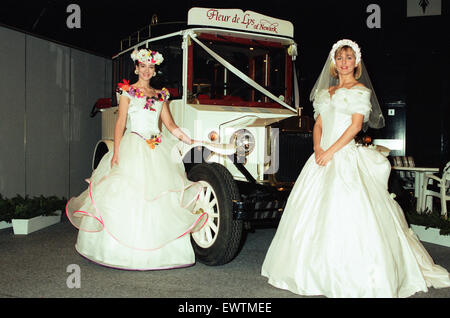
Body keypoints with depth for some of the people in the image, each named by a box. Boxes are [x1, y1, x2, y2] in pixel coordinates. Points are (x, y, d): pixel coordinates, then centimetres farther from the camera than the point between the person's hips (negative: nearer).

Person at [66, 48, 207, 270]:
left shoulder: (160, 95, 17)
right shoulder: (128, 92, 5)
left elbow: (170, 124, 16)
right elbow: (121, 123, -3)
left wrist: (191, 142, 8)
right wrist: (116, 152, -13)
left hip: (157, 150, 4)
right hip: (132, 148, -4)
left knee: (160, 199, 0)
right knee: (128, 196, -7)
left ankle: (158, 251, 6)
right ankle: (123, 251, -1)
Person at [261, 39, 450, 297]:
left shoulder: (361, 90, 2)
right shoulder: (326, 92, 19)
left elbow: (355, 125, -8)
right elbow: (318, 125, 15)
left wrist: (330, 151, -14)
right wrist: (318, 148, -4)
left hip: (346, 156, -6)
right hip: (323, 157, 6)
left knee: (346, 211, -13)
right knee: (314, 211, 5)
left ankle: (353, 278, -4)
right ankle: (316, 271, 16)